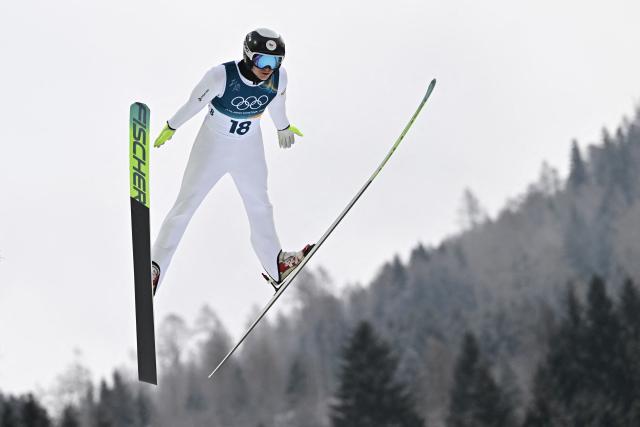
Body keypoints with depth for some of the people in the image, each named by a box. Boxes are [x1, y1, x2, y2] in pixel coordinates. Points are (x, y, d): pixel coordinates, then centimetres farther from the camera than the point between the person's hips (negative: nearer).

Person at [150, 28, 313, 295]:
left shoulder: (278, 78, -20)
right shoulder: (221, 76, -33)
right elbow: (194, 103, -17)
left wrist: (283, 126, 22)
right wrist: (171, 127, -2)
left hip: (250, 149, 4)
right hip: (213, 145, -4)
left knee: (260, 206, 20)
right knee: (185, 205, 0)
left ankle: (277, 266, 37)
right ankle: (154, 267, 8)